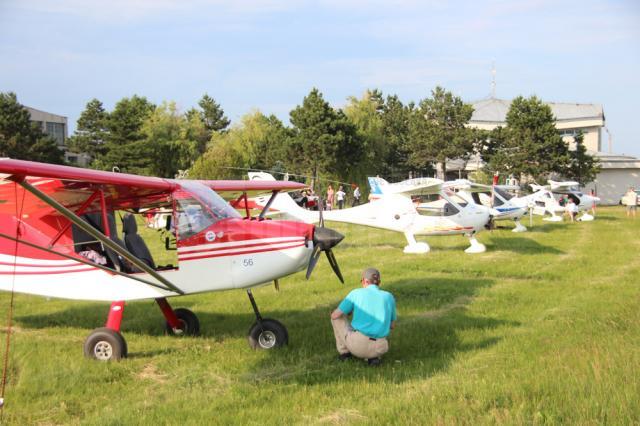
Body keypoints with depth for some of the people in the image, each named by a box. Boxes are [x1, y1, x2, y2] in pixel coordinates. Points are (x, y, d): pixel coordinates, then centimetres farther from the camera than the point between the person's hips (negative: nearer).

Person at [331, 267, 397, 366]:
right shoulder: (389, 297, 11)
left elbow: (334, 315, 5)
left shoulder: (356, 293, 3)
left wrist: (348, 311, 28)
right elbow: (392, 325, 21)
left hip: (357, 344, -2)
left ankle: (344, 351, 27)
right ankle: (373, 356, 10)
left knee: (338, 316, 23)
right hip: (379, 348, 2)